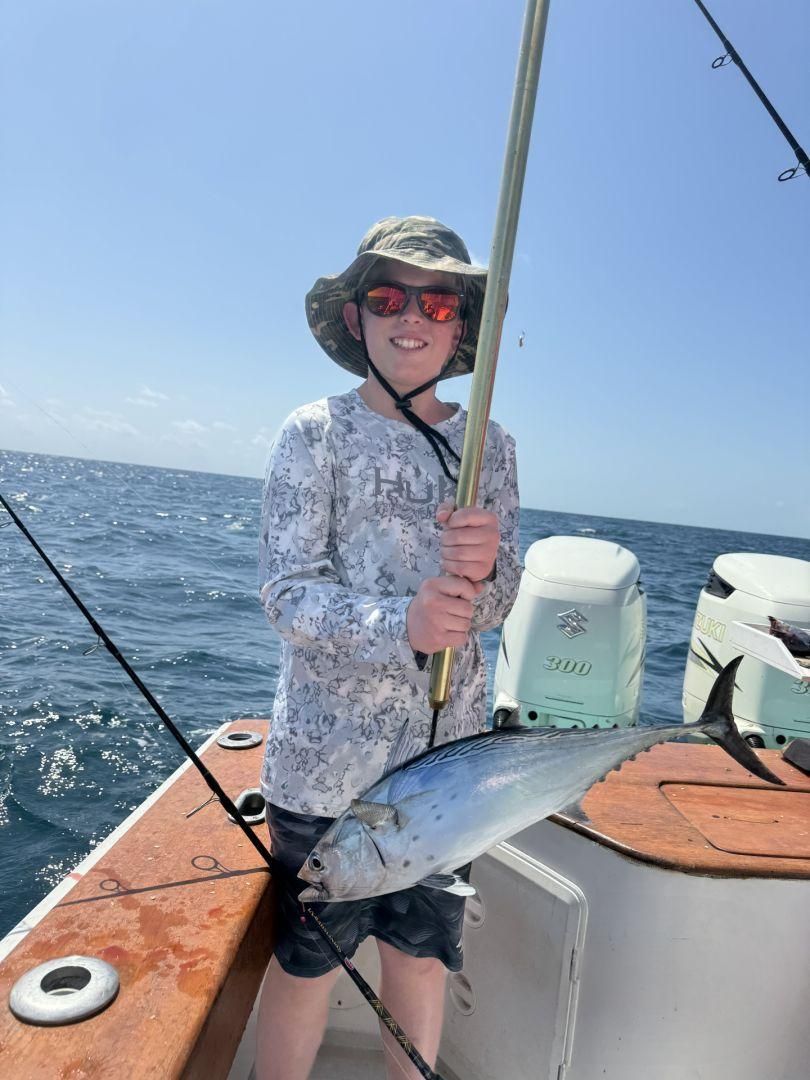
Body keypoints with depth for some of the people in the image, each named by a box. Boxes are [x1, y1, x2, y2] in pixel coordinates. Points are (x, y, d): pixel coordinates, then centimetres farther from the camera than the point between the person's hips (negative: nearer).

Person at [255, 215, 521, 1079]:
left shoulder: (490, 446, 3)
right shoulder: (316, 433, -7)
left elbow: (498, 606, 1)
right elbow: (284, 590, -13)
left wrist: (484, 568, -22)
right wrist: (401, 624, -30)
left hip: (449, 747, 4)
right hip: (329, 751, -3)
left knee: (423, 952, 19)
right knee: (309, 959, 13)